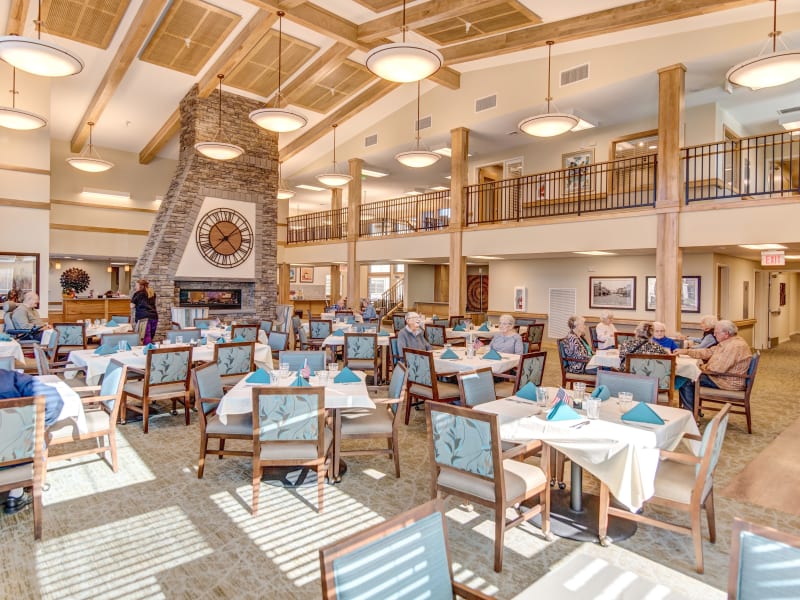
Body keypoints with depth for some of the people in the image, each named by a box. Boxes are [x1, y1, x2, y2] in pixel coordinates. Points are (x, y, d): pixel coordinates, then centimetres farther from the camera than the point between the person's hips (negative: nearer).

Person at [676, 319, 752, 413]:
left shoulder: (734, 346, -26)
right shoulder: (728, 342, 9)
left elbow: (717, 368, -29)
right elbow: (708, 352, 15)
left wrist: (703, 368, -9)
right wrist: (687, 352, 10)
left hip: (729, 383, -11)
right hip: (722, 376, 11)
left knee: (686, 383, -9)